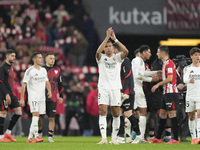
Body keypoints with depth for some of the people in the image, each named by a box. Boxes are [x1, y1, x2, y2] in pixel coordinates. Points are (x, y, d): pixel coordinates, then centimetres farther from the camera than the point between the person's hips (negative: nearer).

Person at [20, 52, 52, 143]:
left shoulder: (43, 70, 13)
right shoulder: (30, 71, -8)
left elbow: (46, 82, 21)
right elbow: (24, 85, -10)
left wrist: (49, 90, 0)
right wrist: (22, 99, -14)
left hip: (42, 97, 7)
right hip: (33, 97, -7)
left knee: (36, 117, 7)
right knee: (36, 115, -20)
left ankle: (30, 137, 13)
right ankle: (36, 136, -26)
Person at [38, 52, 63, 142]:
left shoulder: (57, 71, 11)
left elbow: (60, 84, 15)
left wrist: (61, 96, 9)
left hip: (52, 99, 1)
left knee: (52, 118, -3)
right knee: (39, 117, 2)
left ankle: (50, 136, 1)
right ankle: (39, 133, 24)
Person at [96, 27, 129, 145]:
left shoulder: (117, 57, 8)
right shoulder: (101, 58, 5)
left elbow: (126, 51, -12)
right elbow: (98, 51, -18)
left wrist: (115, 39, -14)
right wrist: (107, 37, -20)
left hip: (115, 88, 1)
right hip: (103, 88, -1)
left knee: (116, 114, 2)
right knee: (103, 113, -12)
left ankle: (114, 138, 12)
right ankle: (104, 138, -18)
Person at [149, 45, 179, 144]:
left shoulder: (169, 63, -13)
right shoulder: (165, 63, 18)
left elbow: (170, 78, -19)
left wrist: (158, 84, -12)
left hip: (171, 92, -10)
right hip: (166, 92, 10)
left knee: (172, 114, -9)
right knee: (162, 114, 11)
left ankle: (175, 139, -8)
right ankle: (158, 138, 15)